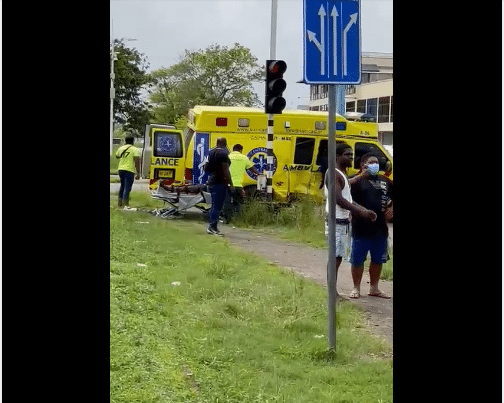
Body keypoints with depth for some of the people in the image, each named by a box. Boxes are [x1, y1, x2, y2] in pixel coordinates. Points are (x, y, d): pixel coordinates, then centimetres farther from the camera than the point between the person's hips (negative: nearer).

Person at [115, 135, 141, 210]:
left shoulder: (120, 148, 10)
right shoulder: (135, 149, -5)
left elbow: (117, 156, 29)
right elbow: (137, 162, -11)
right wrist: (138, 173, -10)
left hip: (121, 169, 6)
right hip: (129, 170, -6)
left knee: (122, 186, 20)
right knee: (127, 187, -6)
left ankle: (119, 203, 23)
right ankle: (125, 205, -12)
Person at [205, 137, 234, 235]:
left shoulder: (211, 152, 11)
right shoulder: (223, 153, -14)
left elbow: (206, 168, 15)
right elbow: (225, 170, -18)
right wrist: (230, 184, -16)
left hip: (211, 182, 8)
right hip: (220, 183, -8)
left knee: (214, 205, 16)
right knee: (217, 206, -4)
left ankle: (211, 227, 20)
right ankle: (213, 227, -4)